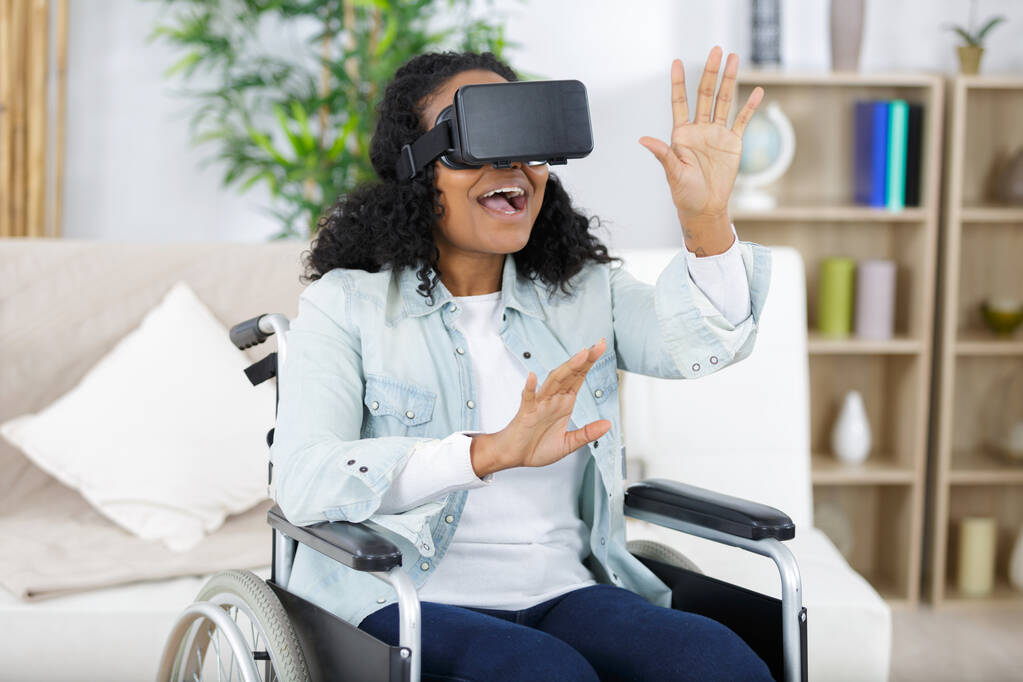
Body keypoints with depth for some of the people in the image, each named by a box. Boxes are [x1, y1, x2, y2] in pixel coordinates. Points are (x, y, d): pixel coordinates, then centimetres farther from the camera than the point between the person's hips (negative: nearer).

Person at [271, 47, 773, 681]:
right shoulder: (347, 305, 0)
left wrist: (706, 219, -27)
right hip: (408, 605, -4)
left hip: (562, 596, 4)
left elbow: (700, 344, -7)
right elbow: (302, 481, -16)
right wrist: (492, 452, -30)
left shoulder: (585, 291, 13)